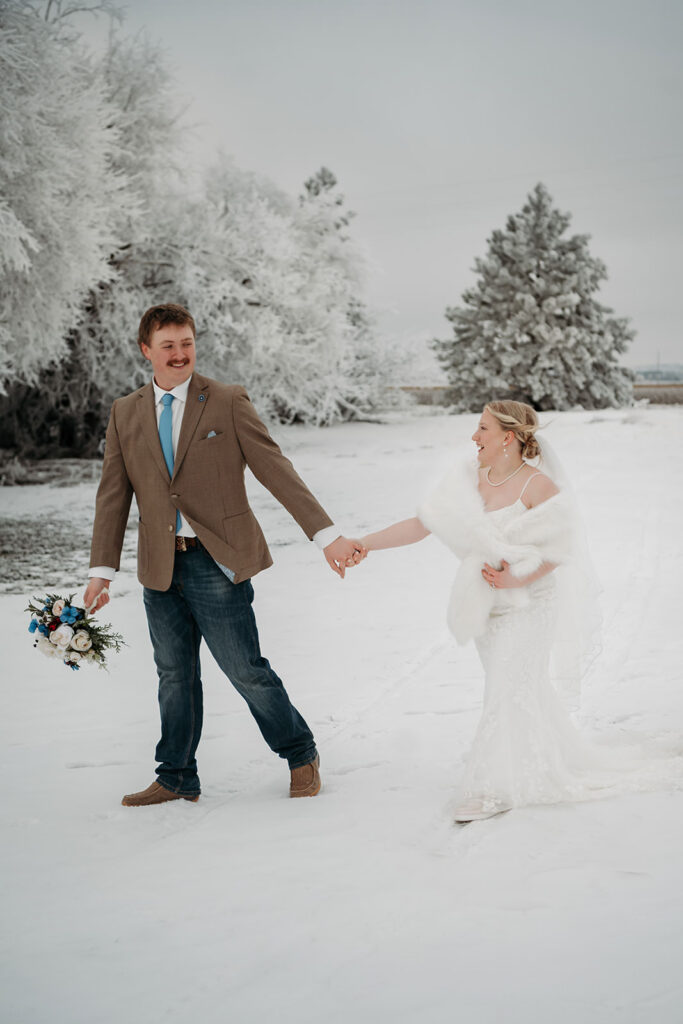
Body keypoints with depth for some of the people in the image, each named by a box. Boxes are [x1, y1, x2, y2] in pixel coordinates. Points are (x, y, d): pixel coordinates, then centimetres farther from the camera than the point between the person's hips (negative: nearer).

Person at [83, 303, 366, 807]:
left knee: (246, 670, 1)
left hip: (217, 562, -4)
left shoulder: (228, 401, -3)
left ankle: (301, 755, 22)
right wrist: (103, 569, -1)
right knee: (175, 676, 13)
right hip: (161, 570, 4)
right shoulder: (125, 413, 8)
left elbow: (276, 470, -7)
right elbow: (114, 495, 7)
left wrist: (327, 534, -14)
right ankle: (177, 779, 27)